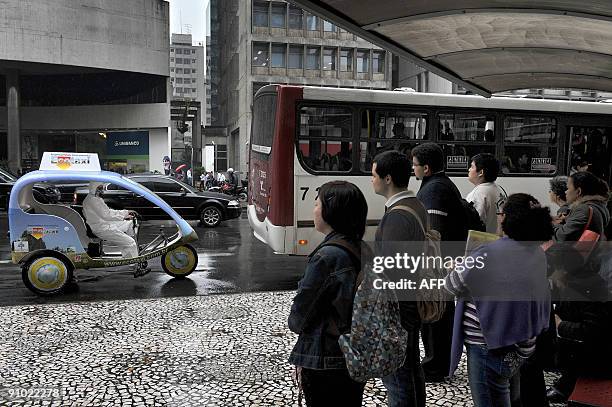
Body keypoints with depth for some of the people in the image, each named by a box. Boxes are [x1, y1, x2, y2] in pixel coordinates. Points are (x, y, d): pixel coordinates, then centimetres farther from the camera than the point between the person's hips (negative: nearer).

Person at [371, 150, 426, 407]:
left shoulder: (397, 216, -22)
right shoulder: (417, 206, 9)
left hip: (397, 306, -10)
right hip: (414, 300, 10)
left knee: (395, 373, 1)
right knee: (411, 366, 21)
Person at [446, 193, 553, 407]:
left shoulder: (490, 254, -24)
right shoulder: (538, 254, 0)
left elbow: (451, 284, -14)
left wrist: (461, 264, 6)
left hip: (490, 347, -8)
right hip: (522, 345, 8)